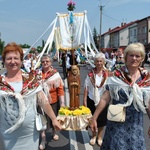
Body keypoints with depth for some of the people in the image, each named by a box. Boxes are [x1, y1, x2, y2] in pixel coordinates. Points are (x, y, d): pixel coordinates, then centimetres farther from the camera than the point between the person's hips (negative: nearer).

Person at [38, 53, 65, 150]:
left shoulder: (55, 73, -7)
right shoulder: (38, 73, -5)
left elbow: (60, 88, -7)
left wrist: (62, 102, -8)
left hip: (53, 101, 0)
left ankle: (54, 132, 45)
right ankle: (43, 139, 22)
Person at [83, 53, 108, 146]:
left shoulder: (107, 74, -6)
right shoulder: (90, 74, -5)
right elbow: (86, 88, -3)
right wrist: (84, 100, -6)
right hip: (92, 100, 0)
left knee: (102, 120, 13)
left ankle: (100, 137, 35)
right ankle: (94, 136, 38)